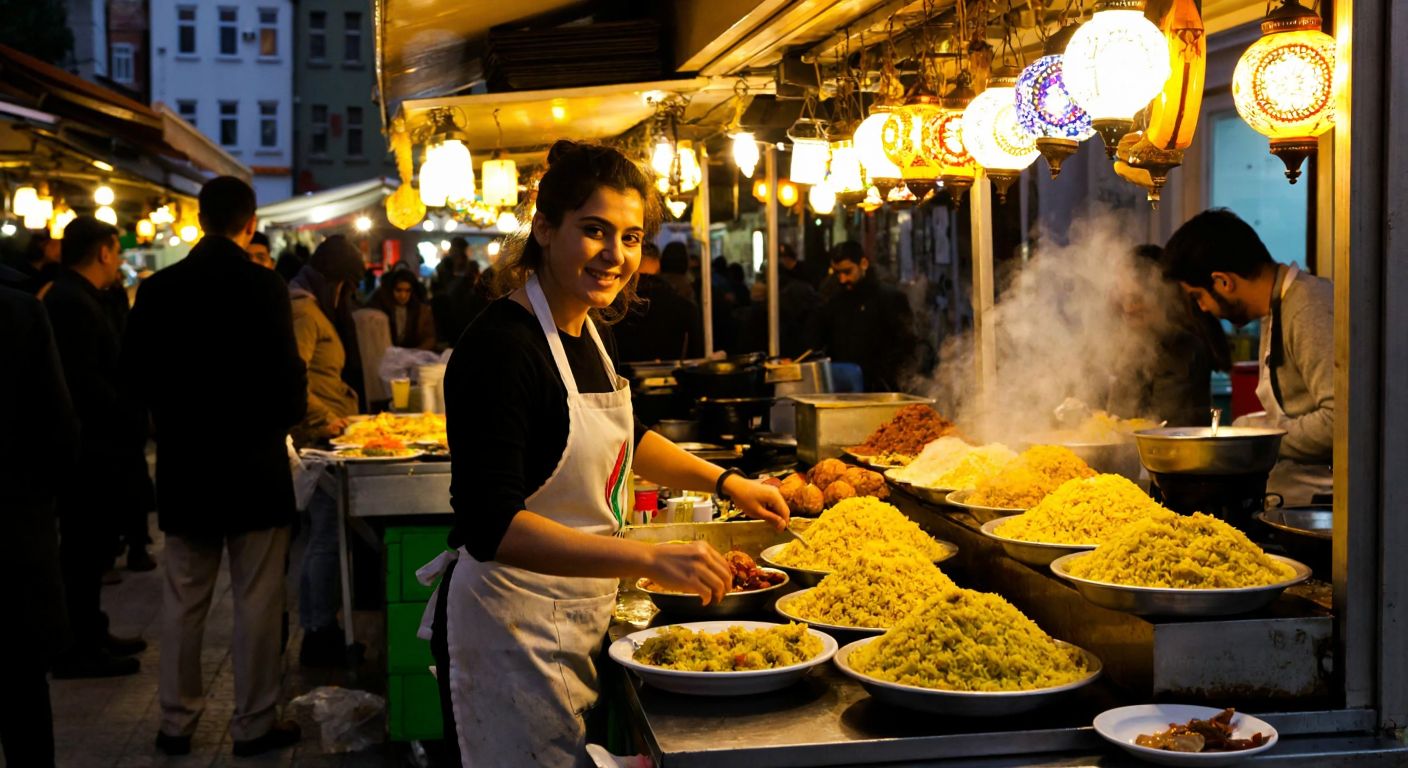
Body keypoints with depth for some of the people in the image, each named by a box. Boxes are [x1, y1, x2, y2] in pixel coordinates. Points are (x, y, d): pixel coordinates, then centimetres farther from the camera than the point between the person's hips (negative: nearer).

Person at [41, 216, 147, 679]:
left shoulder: (78, 298, 15)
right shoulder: (72, 302, -17)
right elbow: (85, 381, -24)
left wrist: (126, 423, 6)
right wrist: (131, 423, -16)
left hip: (93, 444, 10)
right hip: (89, 447, -10)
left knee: (88, 546, 16)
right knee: (84, 547, -3)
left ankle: (89, 634, 26)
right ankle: (77, 649, 5)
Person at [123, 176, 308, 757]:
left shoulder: (159, 288, -2)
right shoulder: (263, 287, -14)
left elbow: (135, 373, 3)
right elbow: (288, 379, -16)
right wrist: (288, 415, 5)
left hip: (184, 464, 4)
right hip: (254, 464, -4)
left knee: (183, 597, 14)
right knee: (257, 599, 6)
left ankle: (176, 720, 21)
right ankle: (254, 722, 12)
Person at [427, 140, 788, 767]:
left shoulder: (587, 330, 5)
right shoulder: (500, 346, -21)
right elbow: (491, 526, -29)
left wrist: (727, 482, 19)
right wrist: (650, 559, -34)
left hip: (580, 617, 9)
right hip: (515, 626, -9)